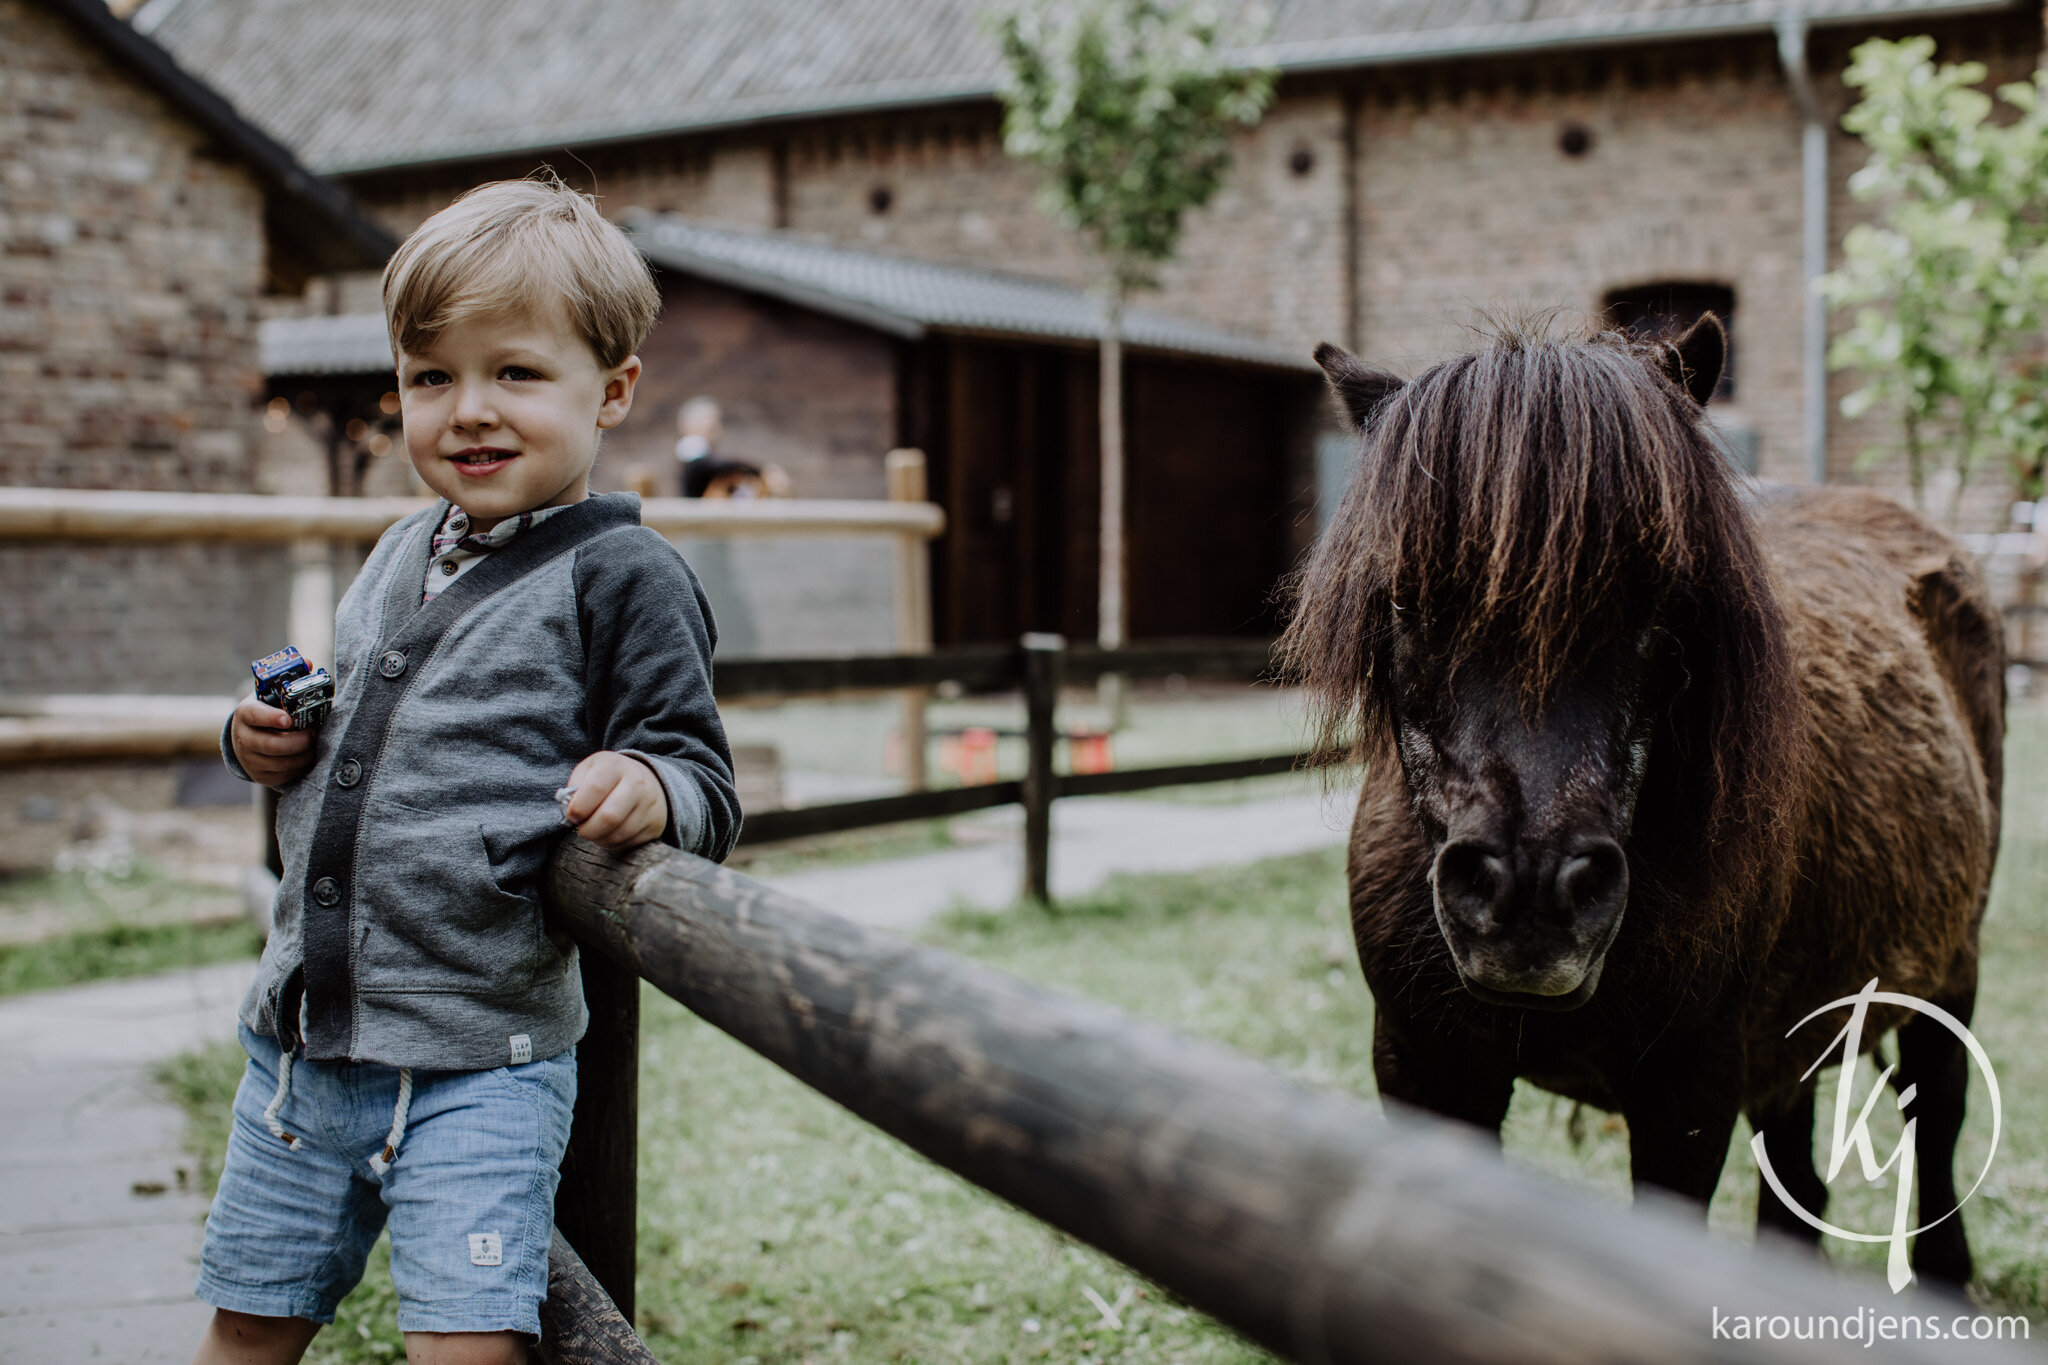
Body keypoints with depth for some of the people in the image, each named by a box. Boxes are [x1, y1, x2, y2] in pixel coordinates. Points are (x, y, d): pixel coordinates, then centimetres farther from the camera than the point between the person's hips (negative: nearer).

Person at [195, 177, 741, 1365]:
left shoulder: (621, 577, -10)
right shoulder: (404, 556, 12)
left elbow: (703, 782, -12)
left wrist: (651, 789, -34)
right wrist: (273, 745, 7)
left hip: (479, 1060, -7)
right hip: (305, 1032, 7)